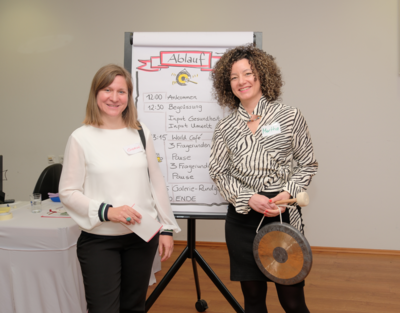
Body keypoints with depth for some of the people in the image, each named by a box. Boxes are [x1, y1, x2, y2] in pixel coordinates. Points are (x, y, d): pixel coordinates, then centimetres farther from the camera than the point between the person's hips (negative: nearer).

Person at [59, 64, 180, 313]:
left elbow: (156, 184, 8)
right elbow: (68, 192, -5)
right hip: (99, 240, -3)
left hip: (142, 237, 3)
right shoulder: (81, 137, -6)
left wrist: (167, 228, 7)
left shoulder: (141, 133, 4)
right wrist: (106, 211, -18)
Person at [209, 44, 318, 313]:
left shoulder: (290, 116, -1)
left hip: (284, 214, -2)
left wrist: (288, 192, -12)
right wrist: (249, 198, -9)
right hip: (243, 217, 2)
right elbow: (219, 173, 6)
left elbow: (308, 164, 4)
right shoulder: (225, 128, 4)